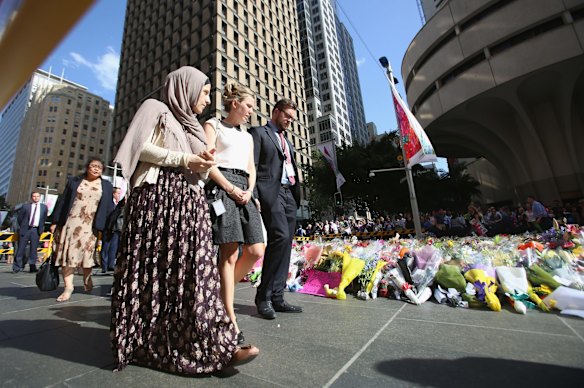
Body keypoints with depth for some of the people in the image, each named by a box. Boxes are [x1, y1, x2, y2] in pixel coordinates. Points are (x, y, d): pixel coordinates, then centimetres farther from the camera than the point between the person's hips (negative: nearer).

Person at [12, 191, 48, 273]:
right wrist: (22, 227, 8)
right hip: (25, 229, 0)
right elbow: (20, 218, 9)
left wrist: (41, 228, 9)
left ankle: (32, 266, 5)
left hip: (36, 230, 0)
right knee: (21, 248, 1)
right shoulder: (25, 206, 5)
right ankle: (17, 267, 11)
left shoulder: (44, 207, 9)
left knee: (34, 249, 1)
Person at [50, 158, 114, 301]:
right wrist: (55, 222, 2)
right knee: (68, 252, -2)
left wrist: (105, 228, -2)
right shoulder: (74, 181, 11)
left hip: (90, 225, -1)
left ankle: (87, 279, 23)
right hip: (70, 221, 1)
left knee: (87, 252, 1)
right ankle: (68, 286, 3)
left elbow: (108, 208, 4)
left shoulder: (106, 186, 9)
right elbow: (62, 201, 8)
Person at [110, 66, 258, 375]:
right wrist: (184, 160, -10)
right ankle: (141, 342, 15)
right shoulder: (156, 109, 10)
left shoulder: (192, 126, 28)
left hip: (190, 202, 6)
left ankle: (214, 345, -4)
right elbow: (140, 148, -5)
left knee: (193, 270, -3)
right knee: (154, 268, -3)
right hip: (158, 195, -5)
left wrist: (204, 165, 3)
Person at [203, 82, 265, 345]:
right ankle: (231, 321, 0)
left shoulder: (247, 136, 27)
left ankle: (222, 293, 19)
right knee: (229, 254, -10)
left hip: (245, 192, 7)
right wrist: (231, 189, -12)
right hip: (222, 187, -6)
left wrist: (249, 191, -1)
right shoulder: (213, 125, 10)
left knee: (256, 251, -3)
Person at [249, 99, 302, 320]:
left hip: (289, 195, 7)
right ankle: (264, 296, -6)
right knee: (280, 237, -20)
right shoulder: (258, 133, 7)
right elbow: (251, 166, -5)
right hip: (271, 192, -7)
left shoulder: (287, 141, 28)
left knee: (286, 243, 2)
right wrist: (253, 197, -15)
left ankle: (277, 297, 9)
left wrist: (296, 195, 11)